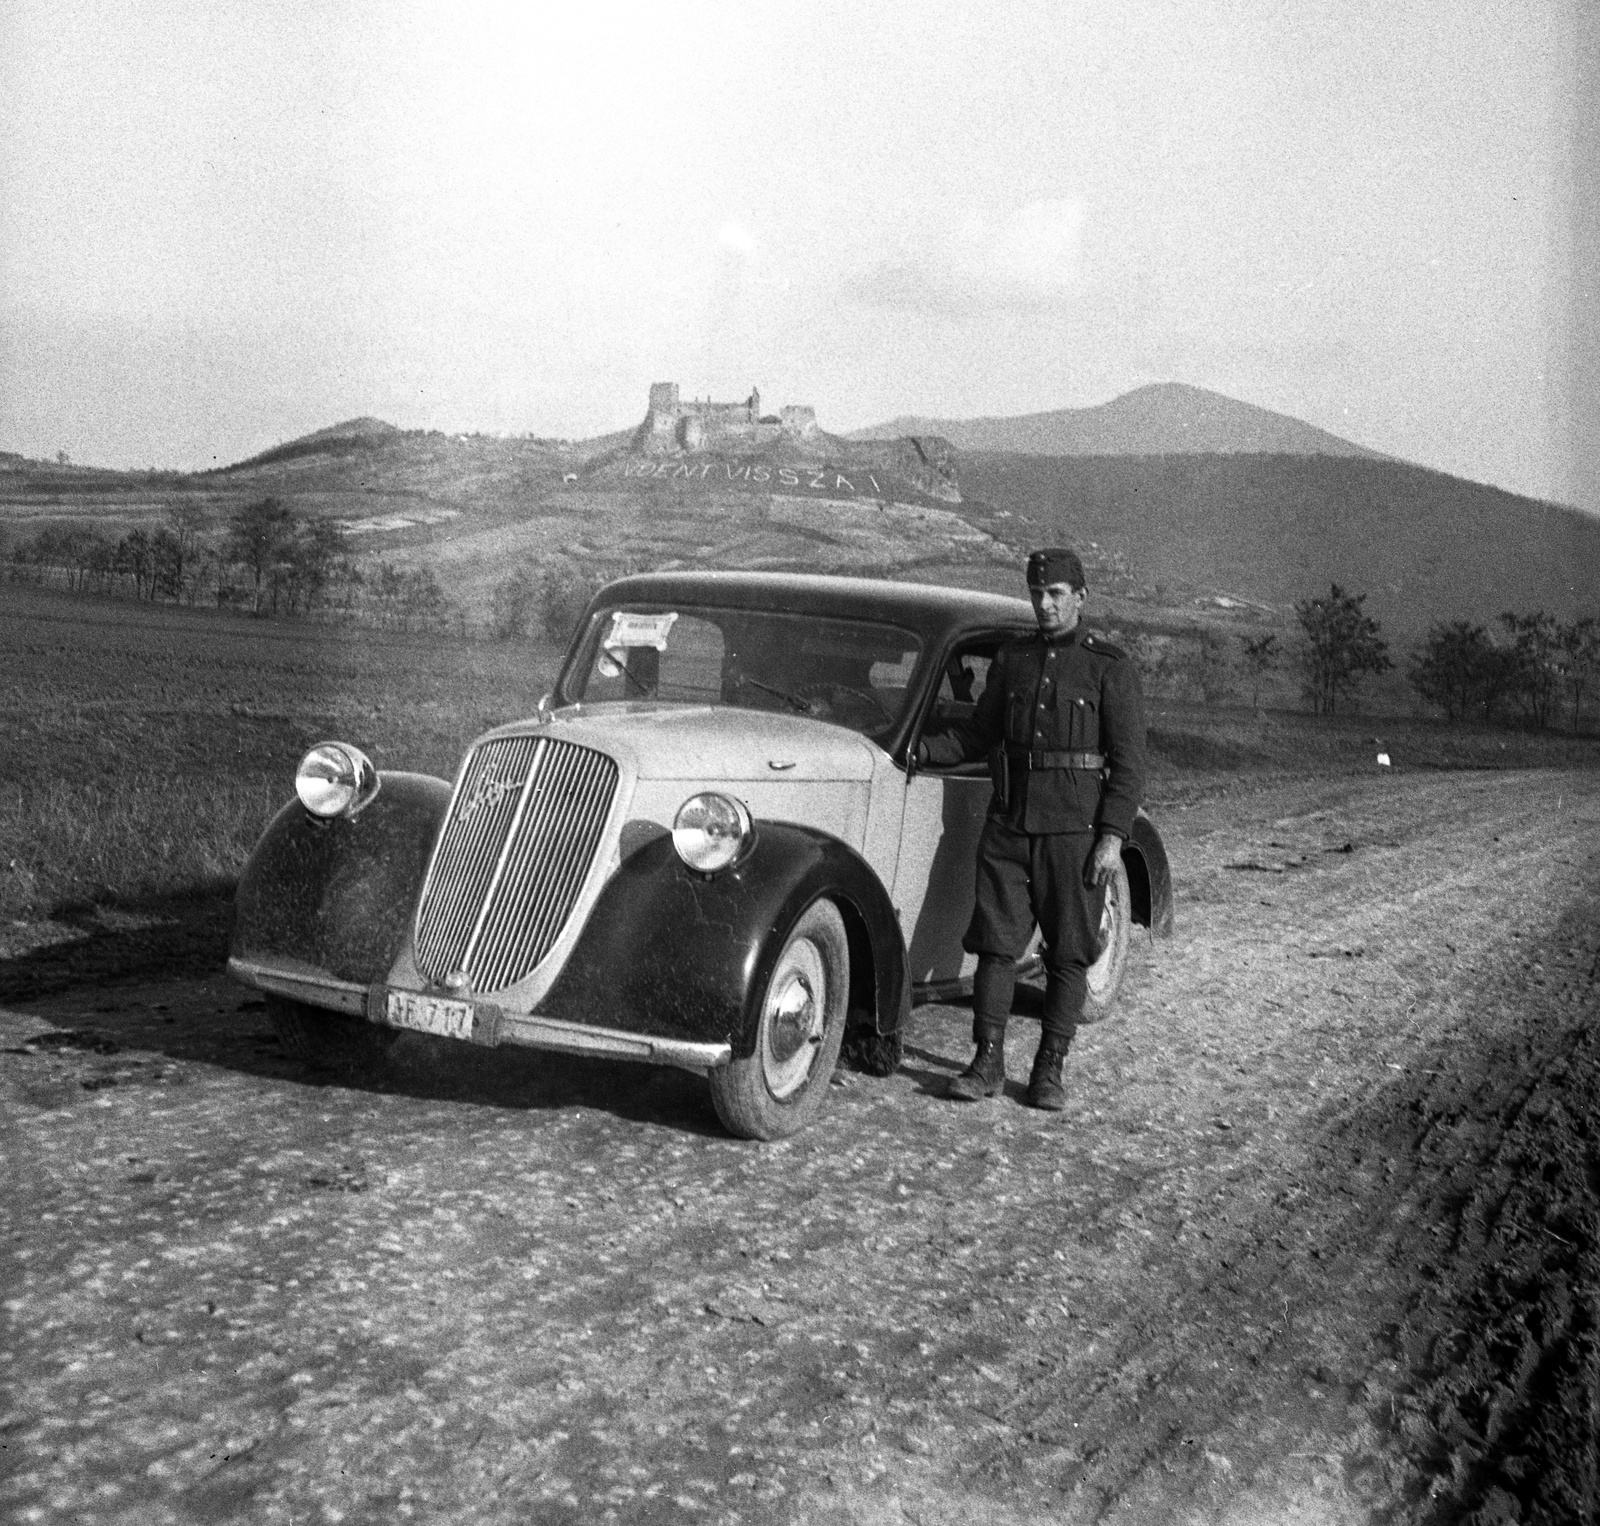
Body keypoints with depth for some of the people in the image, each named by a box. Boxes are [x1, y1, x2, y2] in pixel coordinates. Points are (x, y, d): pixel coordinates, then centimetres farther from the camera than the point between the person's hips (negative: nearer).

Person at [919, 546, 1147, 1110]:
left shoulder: (1110, 667, -1)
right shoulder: (1011, 658, 12)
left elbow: (1128, 762, -4)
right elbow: (978, 734, 19)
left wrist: (1113, 836, -12)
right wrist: (917, 750, 4)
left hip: (1075, 830, -3)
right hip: (1008, 824, 4)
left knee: (1067, 953, 2)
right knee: (995, 942, 1)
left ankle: (1049, 1070, 11)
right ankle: (987, 1063, 8)